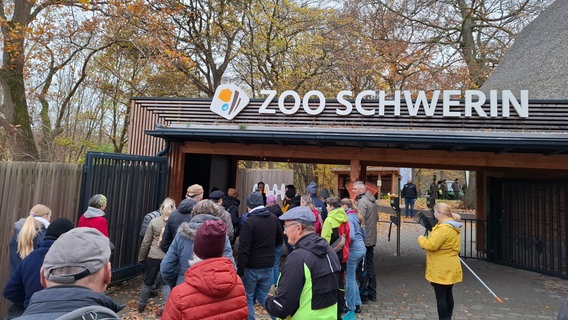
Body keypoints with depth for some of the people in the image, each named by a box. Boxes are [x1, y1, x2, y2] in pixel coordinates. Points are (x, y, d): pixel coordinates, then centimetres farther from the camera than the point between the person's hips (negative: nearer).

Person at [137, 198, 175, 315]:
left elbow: (146, 242, -1)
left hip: (153, 256, 1)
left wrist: (141, 257, 11)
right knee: (166, 283, 11)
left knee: (148, 281, 17)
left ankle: (141, 305, 34)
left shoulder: (154, 221, -7)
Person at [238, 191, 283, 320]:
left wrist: (239, 269, -12)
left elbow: (244, 250, -18)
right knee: (264, 296, 18)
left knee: (248, 297, 12)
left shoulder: (249, 222, -17)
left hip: (252, 267, -5)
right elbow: (279, 239, 15)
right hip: (269, 266, 5)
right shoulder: (274, 219, 0)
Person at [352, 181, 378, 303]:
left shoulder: (362, 202, -18)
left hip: (363, 240, -9)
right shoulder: (373, 200, 12)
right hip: (371, 239, 9)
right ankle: (372, 293, 25)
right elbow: (377, 218, 21)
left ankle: (363, 294, 9)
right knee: (370, 266, 16)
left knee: (362, 268, 0)